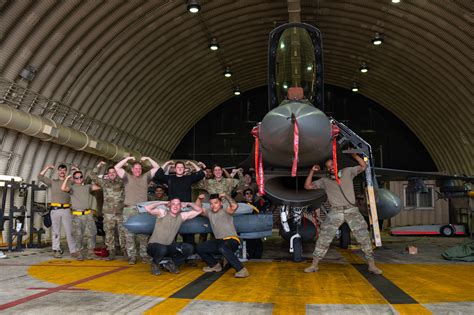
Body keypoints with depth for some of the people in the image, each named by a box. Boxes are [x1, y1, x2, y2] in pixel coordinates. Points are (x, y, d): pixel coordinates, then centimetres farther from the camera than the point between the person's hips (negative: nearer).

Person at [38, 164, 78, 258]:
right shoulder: (52, 182, 13)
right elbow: (40, 177, 8)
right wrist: (47, 167, 7)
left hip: (66, 209, 0)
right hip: (55, 209, 0)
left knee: (70, 231, -3)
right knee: (56, 231, 4)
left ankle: (73, 250, -2)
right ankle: (56, 250, 10)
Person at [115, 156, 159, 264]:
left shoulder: (145, 177, 18)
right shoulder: (127, 177, 14)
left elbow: (157, 167, 17)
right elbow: (117, 167, 6)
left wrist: (148, 159, 12)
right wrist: (127, 159, 5)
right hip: (129, 209, 0)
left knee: (143, 234, -2)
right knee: (129, 234, -2)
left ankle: (144, 255, 5)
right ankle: (132, 256, 4)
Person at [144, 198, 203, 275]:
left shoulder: (182, 216, 2)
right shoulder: (162, 213, -11)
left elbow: (199, 210, 6)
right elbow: (147, 208, -27)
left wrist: (188, 204, -2)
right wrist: (163, 202, -17)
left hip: (169, 247, 4)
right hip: (154, 246, -4)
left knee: (189, 248, -16)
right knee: (162, 249, -39)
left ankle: (171, 264, 9)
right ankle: (155, 264, -2)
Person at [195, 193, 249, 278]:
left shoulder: (225, 211, -7)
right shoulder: (209, 212, 12)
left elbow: (235, 206, -27)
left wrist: (226, 196, -21)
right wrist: (199, 199, 3)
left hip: (232, 240, -7)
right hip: (219, 240, 7)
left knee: (222, 248, -41)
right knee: (199, 248, 3)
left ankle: (241, 270, -35)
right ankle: (215, 265, 21)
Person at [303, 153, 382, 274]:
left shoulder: (347, 172, 13)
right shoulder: (324, 180, 13)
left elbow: (363, 166, 13)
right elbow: (308, 186, 9)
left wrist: (354, 155, 1)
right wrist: (312, 171, 2)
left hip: (352, 210, 0)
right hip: (335, 212, 0)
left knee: (364, 237, -2)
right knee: (323, 239, -2)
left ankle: (371, 265, 8)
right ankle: (314, 265, 6)